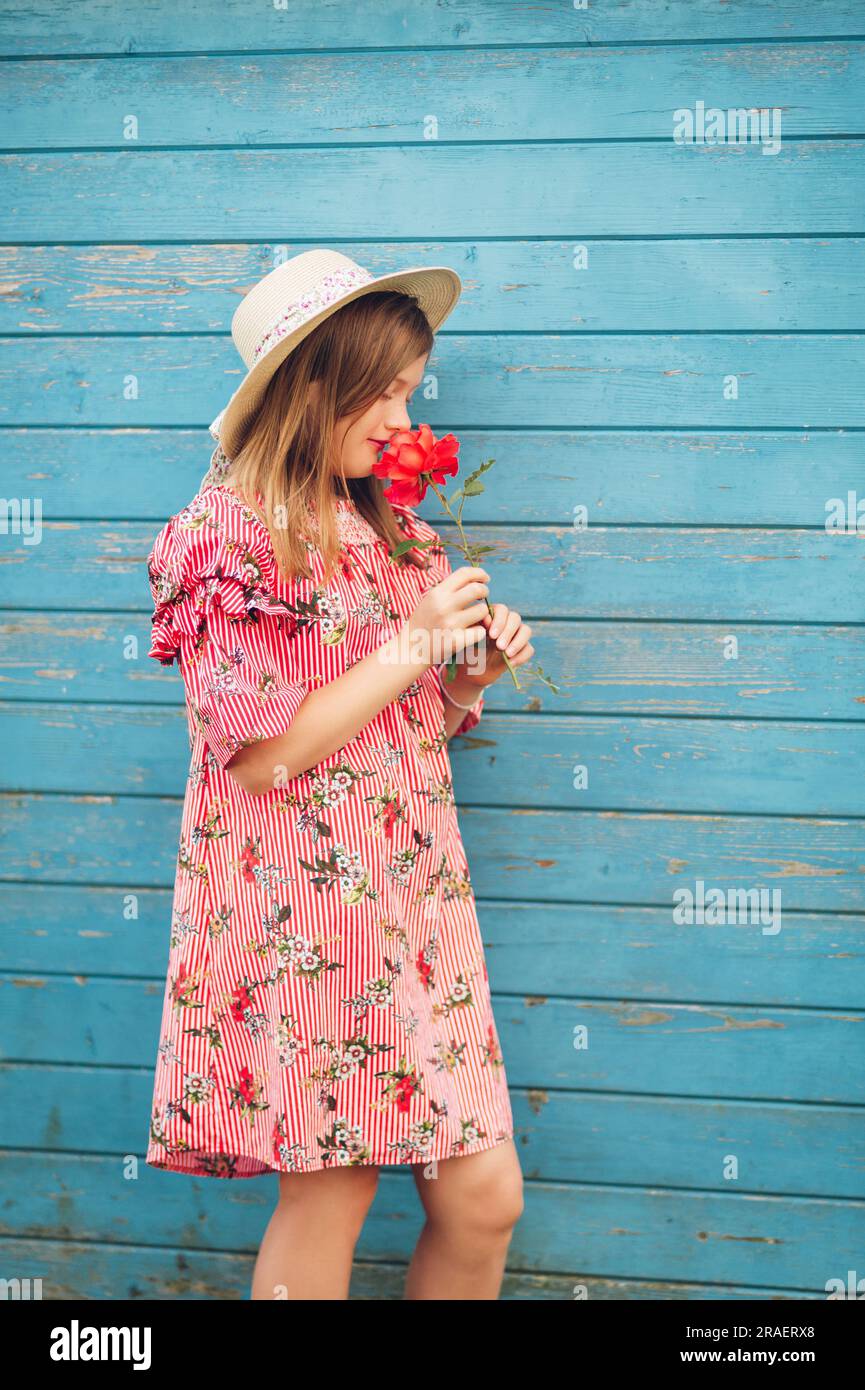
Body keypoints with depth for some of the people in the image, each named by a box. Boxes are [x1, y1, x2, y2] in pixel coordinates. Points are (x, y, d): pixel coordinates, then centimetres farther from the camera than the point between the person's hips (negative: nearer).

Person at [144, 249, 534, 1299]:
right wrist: (412, 646, -13)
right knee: (330, 1194, 0)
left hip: (414, 893, 7)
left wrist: (475, 671, 1)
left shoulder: (386, 531, 15)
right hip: (302, 909, -7)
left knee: (485, 1198, 4)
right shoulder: (228, 530, -7)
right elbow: (262, 752, -15)